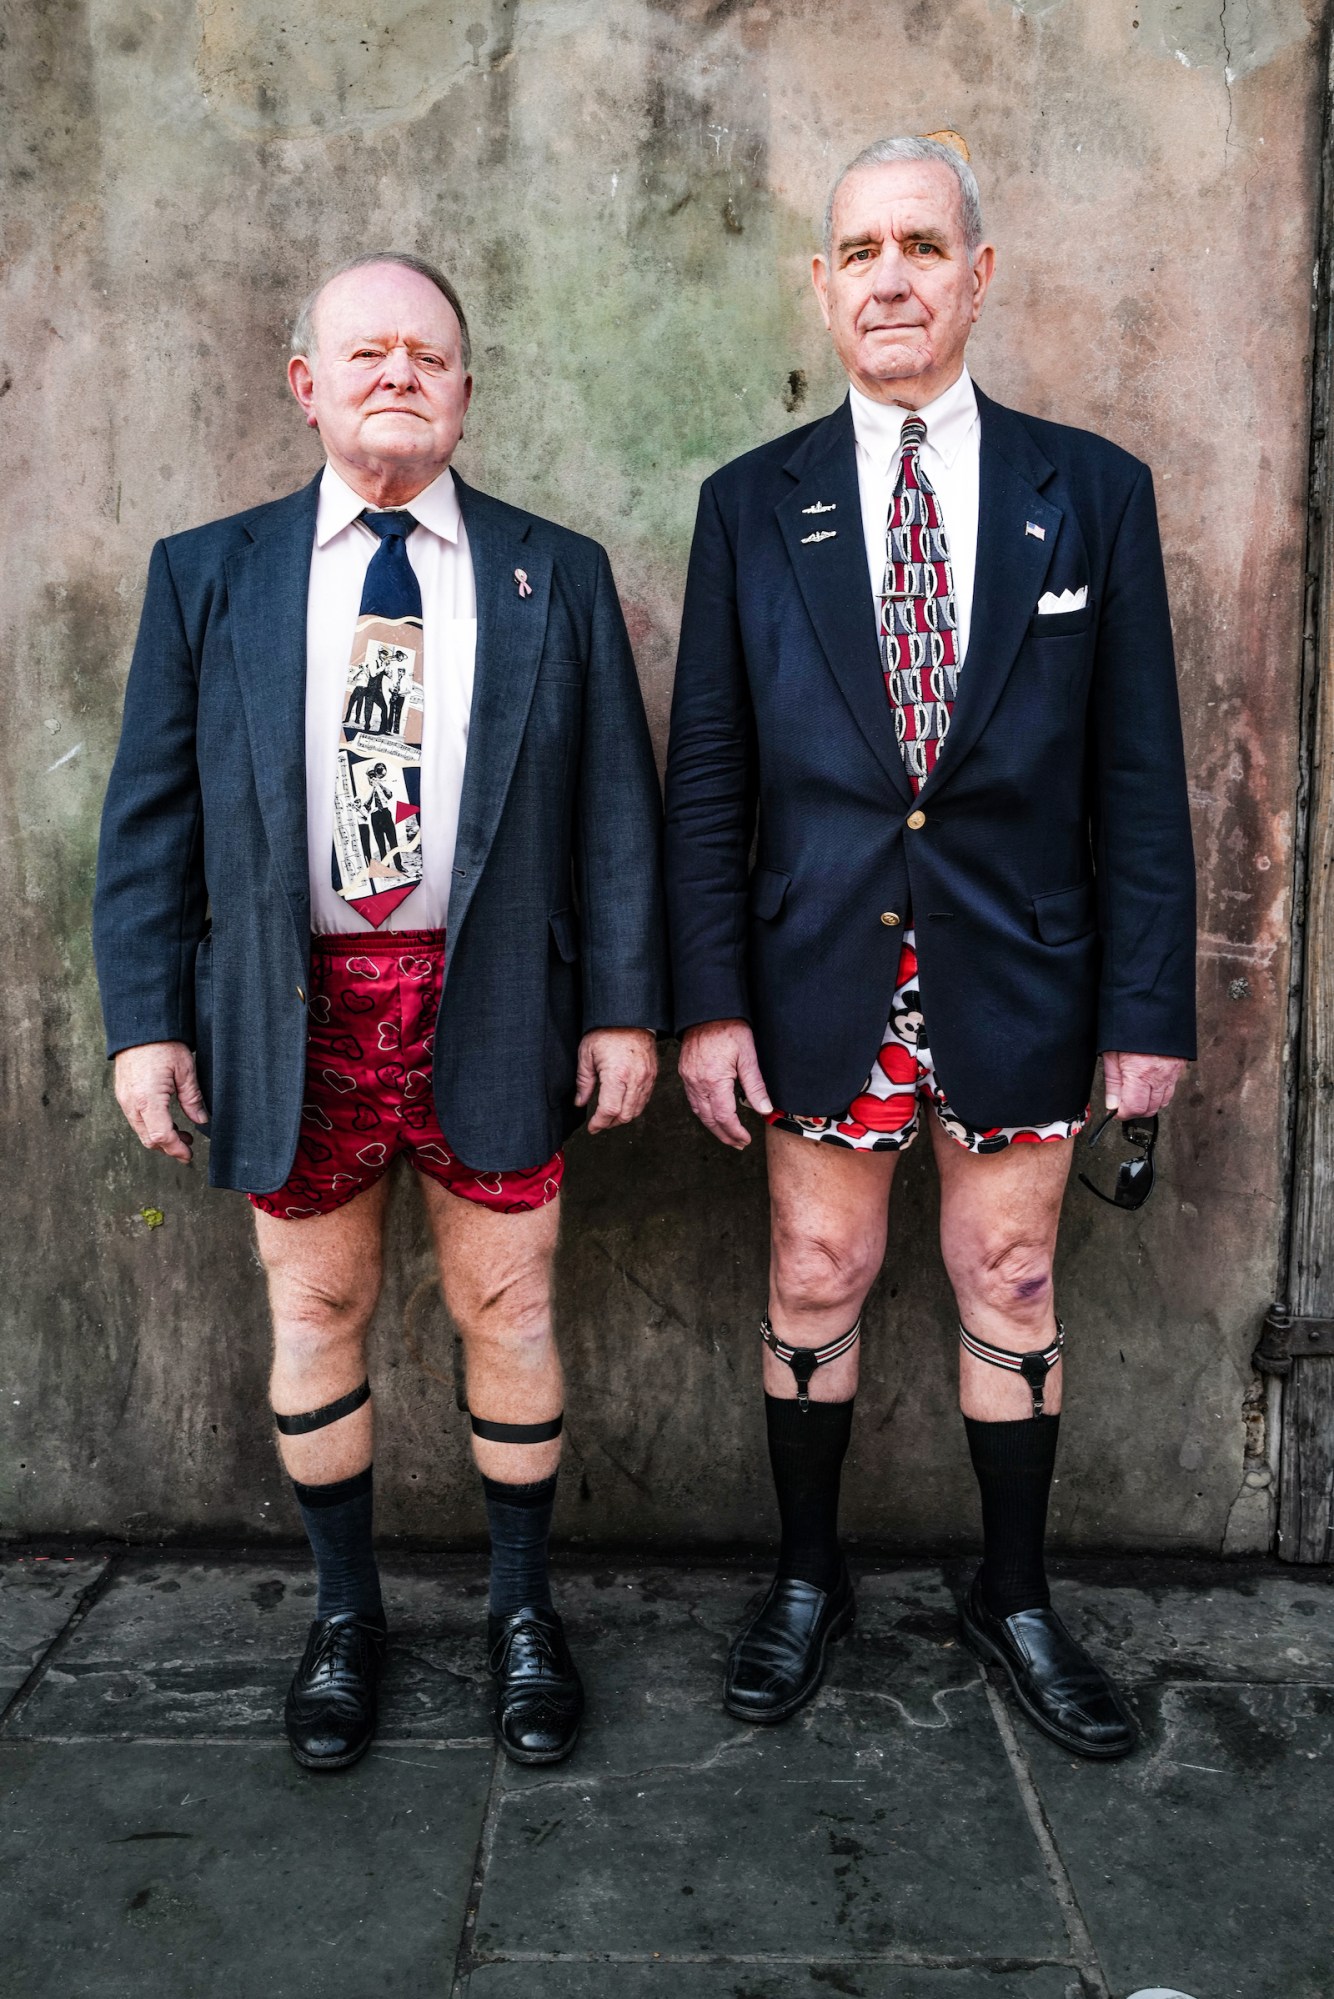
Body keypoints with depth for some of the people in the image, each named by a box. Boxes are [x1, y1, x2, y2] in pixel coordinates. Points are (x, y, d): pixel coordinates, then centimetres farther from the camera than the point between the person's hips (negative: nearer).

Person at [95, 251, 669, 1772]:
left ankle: (521, 1606, 31)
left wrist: (626, 1006, -2)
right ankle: (345, 1610, 34)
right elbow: (150, 815, 4)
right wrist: (147, 1017, -3)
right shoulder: (206, 576, 6)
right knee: (316, 1312, 12)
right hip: (291, 1010, 1)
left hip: (493, 1007, 0)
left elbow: (616, 809, 3)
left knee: (506, 1312, 10)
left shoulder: (557, 577, 6)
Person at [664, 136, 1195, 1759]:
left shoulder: (1090, 492, 3)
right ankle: (807, 1579, 32)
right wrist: (708, 1000, -4)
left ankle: (1013, 1598, 32)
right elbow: (707, 777, 2)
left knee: (1010, 1290, 11)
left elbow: (1138, 774, 1)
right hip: (821, 981, 0)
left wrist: (1150, 1005, -3)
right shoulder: (752, 504, 3)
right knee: (813, 1285, 11)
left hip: (1016, 976, 0)